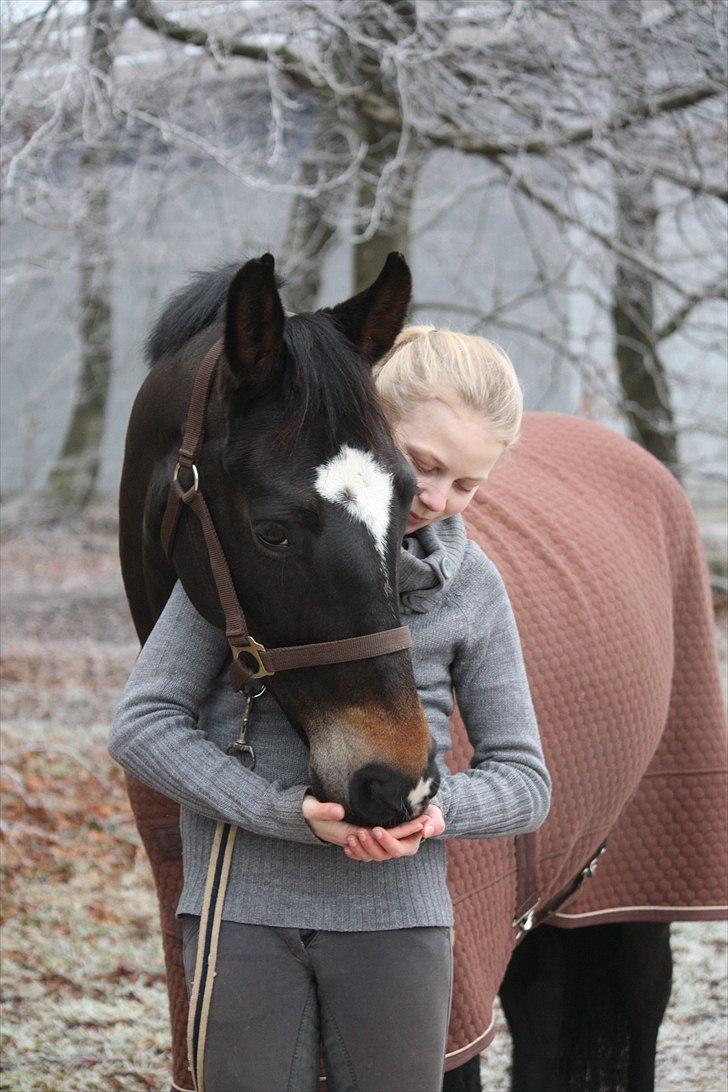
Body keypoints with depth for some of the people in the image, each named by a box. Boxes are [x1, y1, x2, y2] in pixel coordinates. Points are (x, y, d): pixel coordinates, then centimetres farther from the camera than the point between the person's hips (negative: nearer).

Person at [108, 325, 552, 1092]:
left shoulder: (470, 584, 3)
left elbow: (524, 781, 8)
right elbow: (144, 725, -5)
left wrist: (437, 810, -15)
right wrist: (289, 812, -18)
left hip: (395, 910, 2)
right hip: (244, 904, -2)